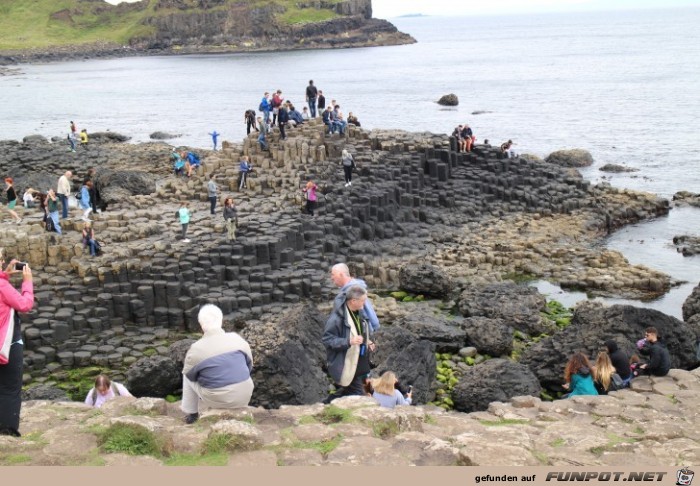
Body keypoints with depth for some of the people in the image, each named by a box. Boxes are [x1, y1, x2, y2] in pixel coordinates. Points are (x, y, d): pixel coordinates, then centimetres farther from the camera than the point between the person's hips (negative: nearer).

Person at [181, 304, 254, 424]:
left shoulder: (196, 349, -14)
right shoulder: (237, 339, -5)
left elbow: (189, 374, 3)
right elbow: (249, 366, 7)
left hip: (217, 400, -2)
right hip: (244, 396, 3)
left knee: (187, 375, 23)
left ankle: (191, 413, 29)